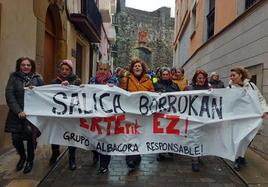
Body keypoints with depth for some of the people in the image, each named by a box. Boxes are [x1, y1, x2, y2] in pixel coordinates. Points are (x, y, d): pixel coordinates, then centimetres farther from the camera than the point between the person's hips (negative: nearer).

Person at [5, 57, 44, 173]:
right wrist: (18, 111, -14)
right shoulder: (14, 77, 2)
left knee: (30, 135, -7)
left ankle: (30, 160, 21)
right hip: (17, 113, 1)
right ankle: (22, 157, 31)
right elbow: (9, 95, -5)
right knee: (16, 138, -1)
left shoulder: (37, 78, 5)